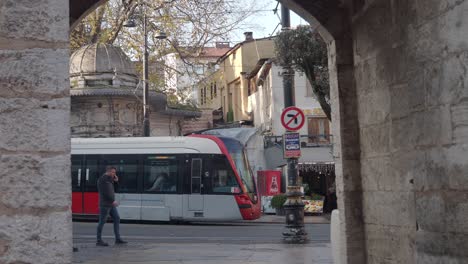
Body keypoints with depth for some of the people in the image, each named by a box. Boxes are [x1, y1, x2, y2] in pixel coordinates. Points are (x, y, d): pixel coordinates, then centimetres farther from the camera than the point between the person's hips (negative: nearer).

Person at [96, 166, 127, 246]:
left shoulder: (109, 179, 15)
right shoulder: (102, 179, -12)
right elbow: (105, 192, -20)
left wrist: (116, 181, 5)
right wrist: (113, 200, -19)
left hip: (111, 204, 9)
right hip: (105, 204, -9)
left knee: (117, 219, 6)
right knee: (102, 222, -4)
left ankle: (118, 239, 9)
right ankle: (99, 241, 2)